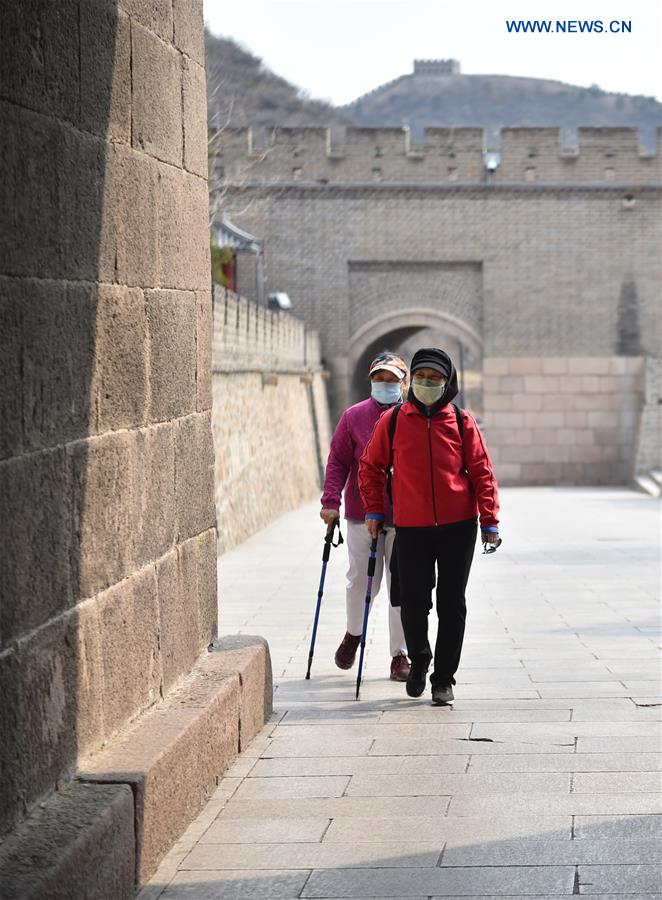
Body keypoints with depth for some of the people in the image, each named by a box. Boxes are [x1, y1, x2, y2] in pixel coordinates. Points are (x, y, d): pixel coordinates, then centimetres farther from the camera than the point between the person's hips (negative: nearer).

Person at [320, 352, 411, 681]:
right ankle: (353, 633, 34)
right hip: (362, 515, 0)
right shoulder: (354, 417, 2)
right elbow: (338, 462, 2)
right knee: (362, 580, 6)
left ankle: (400, 655, 11)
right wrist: (331, 502, -8)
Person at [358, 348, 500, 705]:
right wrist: (374, 511, 5)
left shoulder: (462, 422, 2)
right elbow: (371, 467, 12)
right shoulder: (392, 422, 3)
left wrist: (490, 521, -1)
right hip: (411, 528, 0)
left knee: (452, 605, 2)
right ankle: (419, 660, 29)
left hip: (458, 527, 0)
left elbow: (482, 472, 3)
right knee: (414, 602, 1)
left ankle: (444, 678, 13)